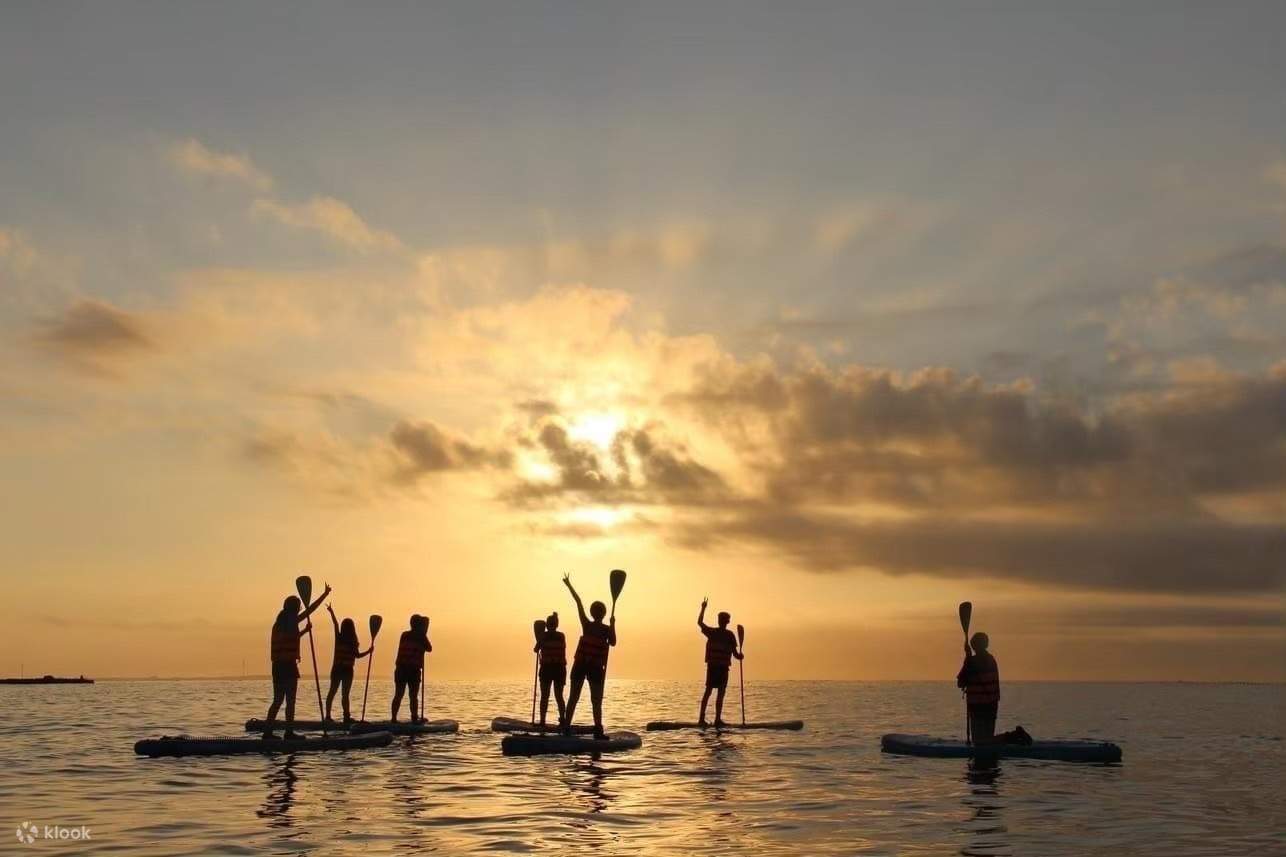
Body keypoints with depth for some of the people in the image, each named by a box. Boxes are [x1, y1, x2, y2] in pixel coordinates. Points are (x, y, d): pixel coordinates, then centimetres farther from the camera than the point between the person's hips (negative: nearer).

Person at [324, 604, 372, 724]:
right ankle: (346, 716, -3)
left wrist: (331, 612, 25)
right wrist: (369, 651, 5)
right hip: (347, 669, -3)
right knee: (345, 694, -1)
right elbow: (358, 655, -9)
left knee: (332, 691, 10)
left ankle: (328, 715, 9)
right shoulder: (353, 642, -10)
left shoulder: (339, 637, -1)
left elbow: (335, 624, 11)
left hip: (336, 668, 3)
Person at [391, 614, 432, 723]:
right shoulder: (421, 636, -2)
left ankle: (394, 718, 2)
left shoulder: (404, 635, 9)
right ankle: (414, 718, -2)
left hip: (401, 668, 3)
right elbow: (429, 648, 9)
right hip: (414, 670, -3)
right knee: (413, 696, 2)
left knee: (398, 695, 6)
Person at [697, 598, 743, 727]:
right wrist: (739, 656, 13)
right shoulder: (730, 635, -5)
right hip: (723, 667, -3)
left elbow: (699, 622, 18)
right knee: (721, 693, 1)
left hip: (711, 665, 3)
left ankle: (702, 718, 6)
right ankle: (717, 719, -4)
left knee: (708, 691, 10)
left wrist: (703, 608, 25)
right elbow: (735, 654, -8)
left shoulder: (711, 632, 3)